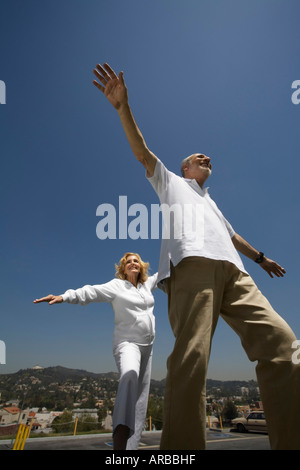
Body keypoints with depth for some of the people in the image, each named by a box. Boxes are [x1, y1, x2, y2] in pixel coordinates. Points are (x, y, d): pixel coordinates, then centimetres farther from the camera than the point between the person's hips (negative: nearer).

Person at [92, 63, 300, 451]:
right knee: (191, 356, -21)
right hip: (192, 263, -6)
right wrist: (122, 106, 7)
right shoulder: (171, 182, 30)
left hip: (232, 270, 6)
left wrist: (260, 257, 53)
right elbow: (142, 152, 17)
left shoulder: (211, 202, 44)